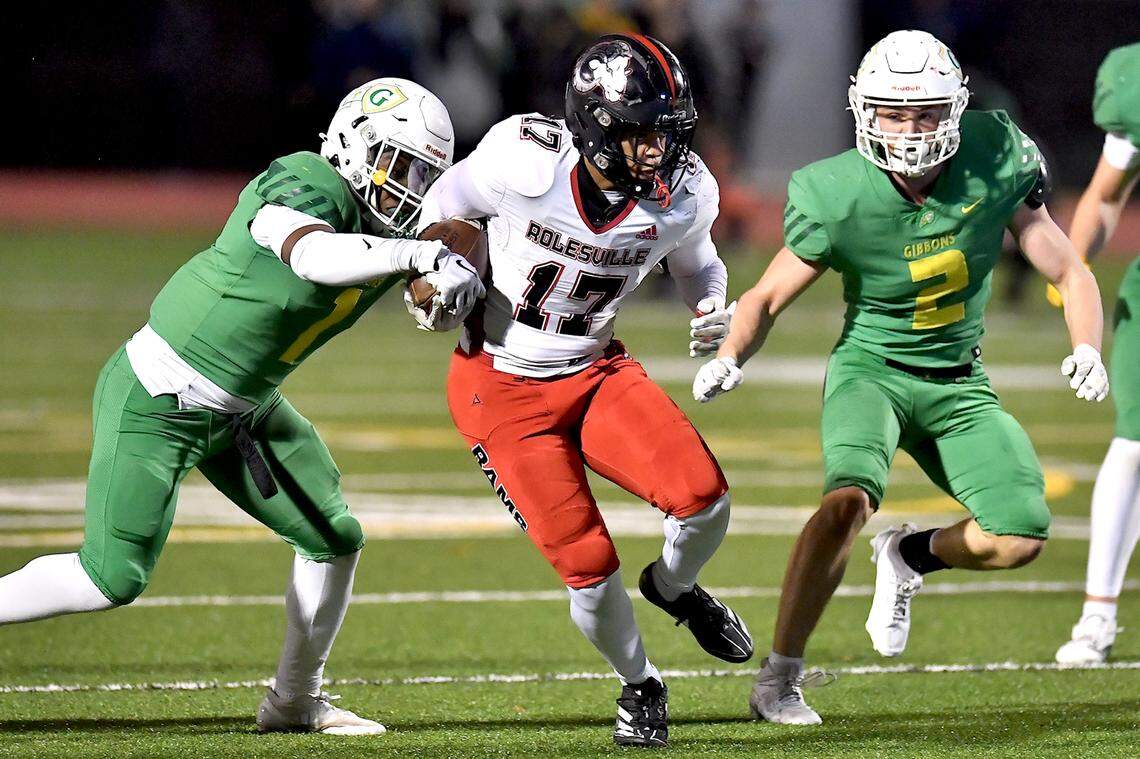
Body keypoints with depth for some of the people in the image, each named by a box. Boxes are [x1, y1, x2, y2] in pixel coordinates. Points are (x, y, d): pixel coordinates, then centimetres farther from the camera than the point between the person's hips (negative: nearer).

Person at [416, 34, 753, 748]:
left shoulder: (685, 195, -14)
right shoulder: (525, 163, -25)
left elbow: (697, 262, 9)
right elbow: (443, 211, -2)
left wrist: (715, 311, -9)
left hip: (597, 372, 3)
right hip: (503, 389, -3)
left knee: (705, 497, -20)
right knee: (589, 567, -9)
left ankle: (674, 586, 16)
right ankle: (640, 688, 21)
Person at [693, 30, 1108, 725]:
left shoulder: (995, 163, -14)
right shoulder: (839, 199, -19)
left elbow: (1068, 272, -5)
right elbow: (768, 297, -5)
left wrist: (1087, 348, -23)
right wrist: (730, 359, -25)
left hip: (958, 382, 3)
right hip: (872, 371, -3)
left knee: (1022, 536, -12)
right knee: (850, 499, -32)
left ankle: (912, 555, 21)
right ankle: (779, 678, -23)